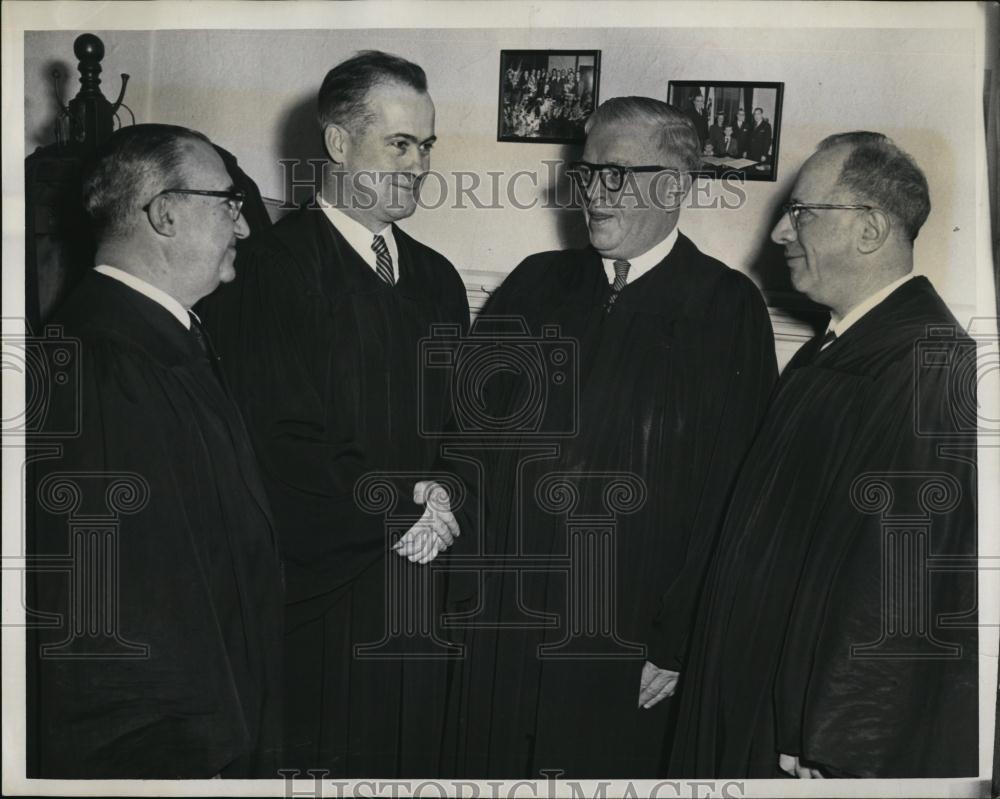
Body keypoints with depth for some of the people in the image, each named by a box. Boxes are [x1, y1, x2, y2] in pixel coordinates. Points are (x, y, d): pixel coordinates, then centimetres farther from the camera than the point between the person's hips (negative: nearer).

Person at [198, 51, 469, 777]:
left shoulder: (438, 278, 12)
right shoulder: (267, 269, -9)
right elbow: (287, 445, -15)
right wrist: (403, 512, -9)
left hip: (426, 592, 6)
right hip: (322, 606, -6)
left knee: (418, 760, 13)